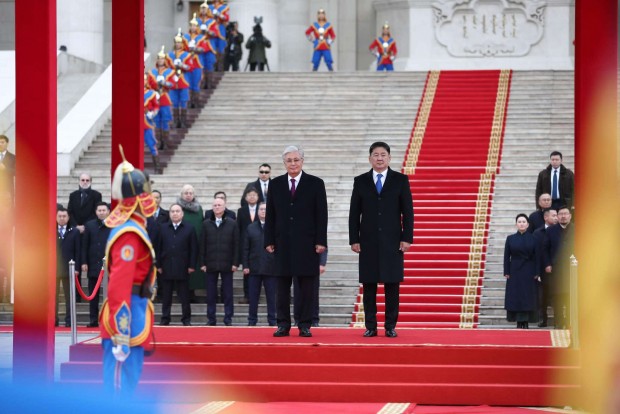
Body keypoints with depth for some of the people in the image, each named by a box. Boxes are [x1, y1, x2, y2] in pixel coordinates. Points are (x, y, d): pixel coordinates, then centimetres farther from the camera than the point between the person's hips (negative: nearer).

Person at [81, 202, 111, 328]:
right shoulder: (89, 225, 6)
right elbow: (85, 245, 6)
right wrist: (84, 262, 0)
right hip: (93, 265, 2)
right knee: (93, 294, 5)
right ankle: (94, 319, 10)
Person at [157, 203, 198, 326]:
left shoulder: (189, 229, 4)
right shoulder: (162, 228, 8)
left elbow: (194, 249, 1)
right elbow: (158, 248, 5)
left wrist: (192, 265, -5)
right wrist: (158, 265, -1)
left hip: (183, 268, -1)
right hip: (166, 268, 1)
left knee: (184, 296, 3)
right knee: (166, 296, 5)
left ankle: (186, 319, 9)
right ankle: (165, 319, 10)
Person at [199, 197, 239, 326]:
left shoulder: (232, 224, 5)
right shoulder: (206, 224, 8)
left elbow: (236, 245, 3)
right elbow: (202, 245, 7)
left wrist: (235, 263, -4)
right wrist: (202, 263, 0)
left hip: (227, 264, -1)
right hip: (211, 264, 1)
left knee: (227, 293, 1)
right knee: (211, 293, 3)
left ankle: (228, 318, 6)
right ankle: (211, 319, 8)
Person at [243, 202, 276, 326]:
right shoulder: (251, 228, 10)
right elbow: (245, 249, 9)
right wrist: (245, 266, 1)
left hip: (271, 268, -2)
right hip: (254, 268, 2)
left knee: (271, 297, 2)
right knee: (253, 296, 6)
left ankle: (272, 321, 8)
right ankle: (252, 320, 13)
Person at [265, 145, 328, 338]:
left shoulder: (315, 184, 2)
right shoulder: (275, 184, 9)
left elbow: (321, 215, 0)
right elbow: (270, 215, 10)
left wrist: (321, 241, -7)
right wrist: (269, 241, 3)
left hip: (307, 243, -2)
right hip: (283, 243, 2)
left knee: (306, 287, 1)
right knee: (282, 286, 3)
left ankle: (305, 325, 5)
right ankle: (283, 325, 8)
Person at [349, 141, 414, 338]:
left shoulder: (400, 180, 4)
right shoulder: (360, 181, 7)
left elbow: (408, 211, 1)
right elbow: (354, 213, 6)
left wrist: (407, 238, -6)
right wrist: (354, 239, -1)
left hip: (392, 241, -1)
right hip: (368, 241, 1)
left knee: (392, 285, 0)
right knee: (369, 285, 1)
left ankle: (390, 326, 5)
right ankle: (371, 327, 5)